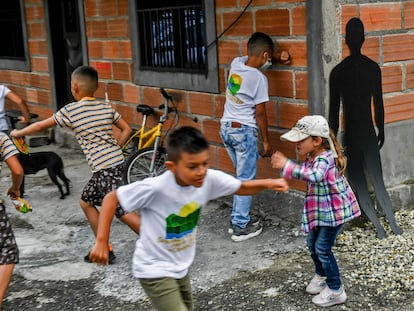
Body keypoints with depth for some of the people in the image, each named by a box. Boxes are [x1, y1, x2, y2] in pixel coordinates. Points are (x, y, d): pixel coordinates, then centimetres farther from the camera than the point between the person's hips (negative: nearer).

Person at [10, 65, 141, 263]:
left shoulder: (71, 111, -6)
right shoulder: (106, 107, 9)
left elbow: (41, 125, 6)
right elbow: (126, 130, 11)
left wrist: (19, 133, 22)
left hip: (105, 169, -8)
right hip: (117, 160, 8)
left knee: (123, 211, 0)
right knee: (86, 202, 19)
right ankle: (104, 248, 18)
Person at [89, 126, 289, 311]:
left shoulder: (210, 179, -16)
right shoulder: (155, 188, -30)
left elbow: (241, 188, 1)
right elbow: (111, 198, -19)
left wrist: (267, 183, -17)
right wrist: (101, 241, -21)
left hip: (180, 267, 7)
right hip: (155, 270, -7)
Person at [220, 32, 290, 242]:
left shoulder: (236, 63, 2)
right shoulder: (259, 78, -15)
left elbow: (252, 56, 25)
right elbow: (260, 112, -12)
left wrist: (278, 56, 10)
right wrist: (266, 140, -2)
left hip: (226, 128, 7)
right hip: (244, 131, -7)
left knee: (242, 176, 19)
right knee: (246, 180, 1)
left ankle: (238, 218, 24)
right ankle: (240, 227, 5)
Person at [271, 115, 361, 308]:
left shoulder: (324, 159, -29)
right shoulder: (312, 157, 1)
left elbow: (314, 176, -49)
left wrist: (286, 165, -54)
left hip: (334, 210, -10)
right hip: (321, 209, 10)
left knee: (323, 248, -6)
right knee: (312, 243, 18)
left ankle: (336, 291, 8)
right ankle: (321, 275, 43)